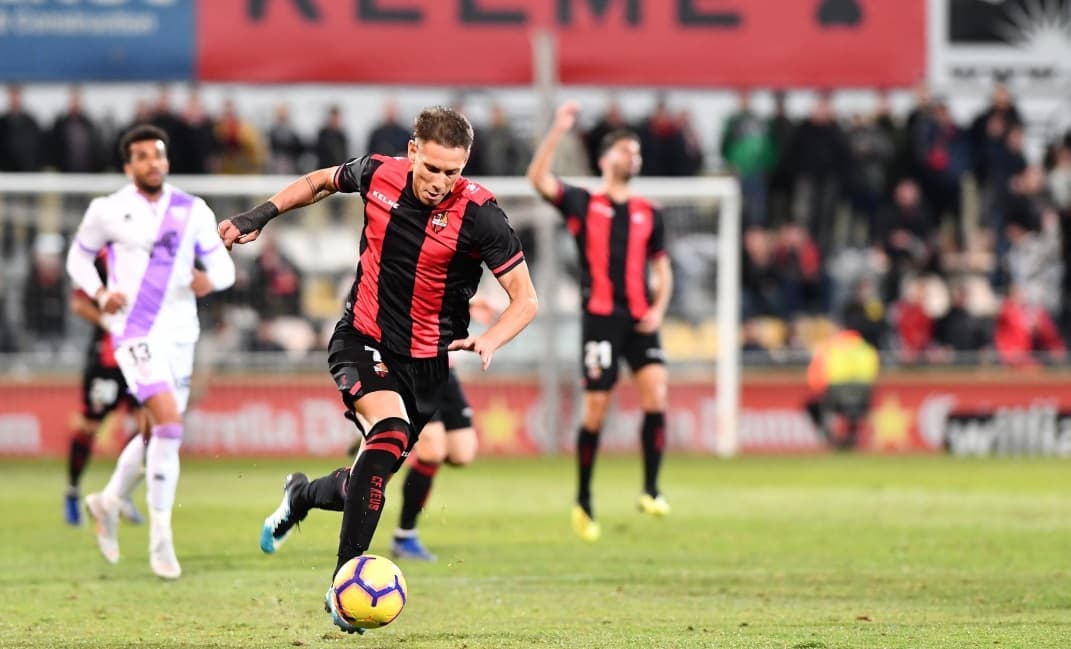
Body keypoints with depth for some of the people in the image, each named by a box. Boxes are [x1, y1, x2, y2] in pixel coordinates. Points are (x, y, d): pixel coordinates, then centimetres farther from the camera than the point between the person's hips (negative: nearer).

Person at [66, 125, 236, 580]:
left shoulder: (193, 212, 6)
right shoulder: (109, 211, -2)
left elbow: (223, 266, 7)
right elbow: (79, 257, 11)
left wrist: (210, 279, -17)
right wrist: (100, 294, -7)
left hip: (180, 334, 5)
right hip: (136, 332, -5)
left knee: (160, 434, 14)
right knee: (168, 422, -21)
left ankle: (109, 500, 41)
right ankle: (160, 538, -13)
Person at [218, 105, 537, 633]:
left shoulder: (478, 213, -19)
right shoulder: (377, 175, -11)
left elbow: (525, 299, -15)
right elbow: (321, 181, 14)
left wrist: (489, 340, -33)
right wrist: (260, 215, 6)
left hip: (427, 361, 1)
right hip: (361, 341, -1)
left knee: (374, 480, 9)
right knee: (390, 432, -28)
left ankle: (301, 496, 46)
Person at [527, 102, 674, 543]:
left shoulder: (648, 214, 15)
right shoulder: (582, 205, 6)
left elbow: (661, 268, 19)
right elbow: (539, 178, -9)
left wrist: (658, 308, 2)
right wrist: (558, 131, -14)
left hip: (640, 320, 3)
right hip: (600, 317, -3)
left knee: (655, 391, -17)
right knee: (596, 410, -2)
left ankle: (650, 491, -12)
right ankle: (583, 502, 13)